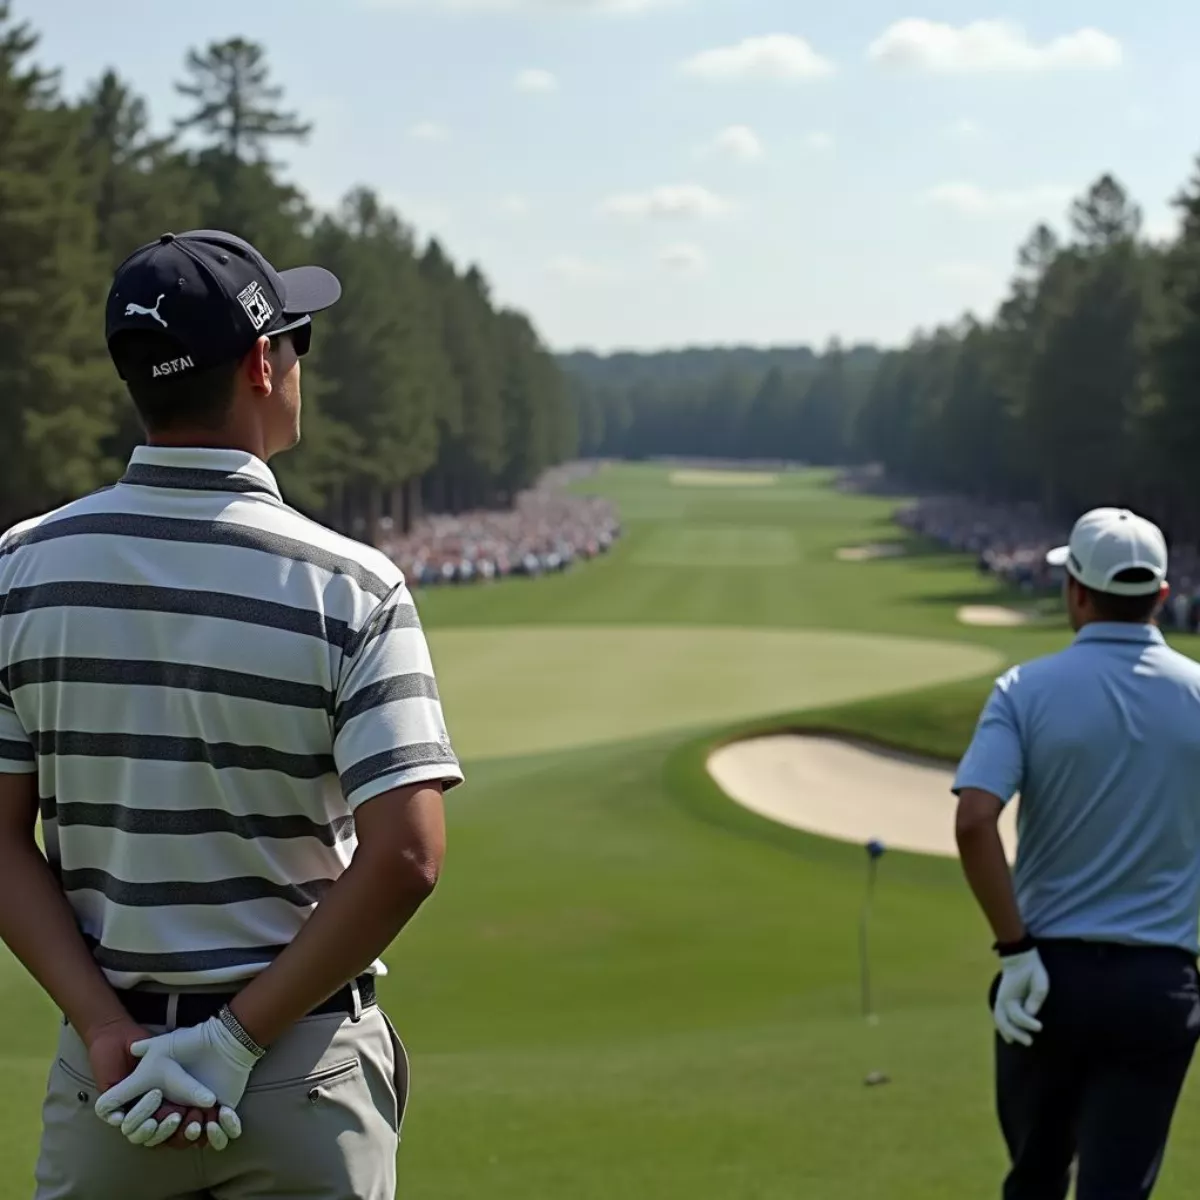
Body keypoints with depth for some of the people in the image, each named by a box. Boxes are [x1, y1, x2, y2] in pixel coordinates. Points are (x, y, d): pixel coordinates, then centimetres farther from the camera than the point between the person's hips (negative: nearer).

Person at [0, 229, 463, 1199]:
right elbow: (405, 857, -18)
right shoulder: (351, 586, -11)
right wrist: (240, 1039, -13)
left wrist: (107, 1027, -8)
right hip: (308, 1069, -2)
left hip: (105, 1064, 3)